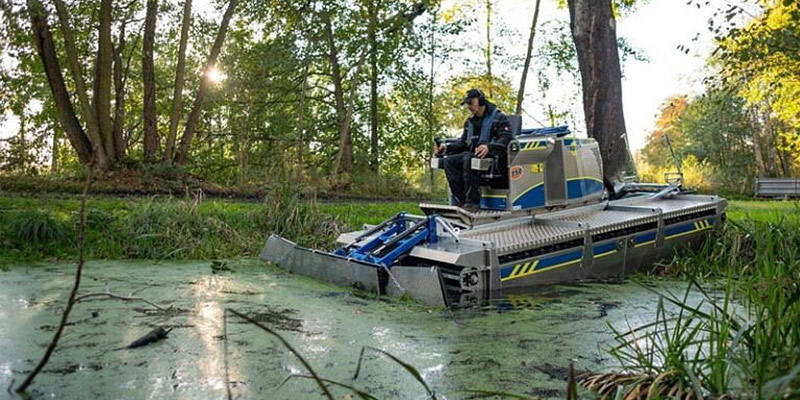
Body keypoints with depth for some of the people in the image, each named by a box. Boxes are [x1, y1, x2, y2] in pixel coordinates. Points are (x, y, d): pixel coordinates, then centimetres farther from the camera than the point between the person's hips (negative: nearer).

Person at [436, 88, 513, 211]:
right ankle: (462, 201, -22)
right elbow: (463, 142, 25)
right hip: (473, 154, 7)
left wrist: (489, 147, -33)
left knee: (469, 158, -36)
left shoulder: (498, 117, 0)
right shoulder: (470, 122, 22)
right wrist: (447, 147, 5)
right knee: (449, 161, -16)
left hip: (493, 157, -7)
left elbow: (506, 138, -14)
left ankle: (473, 202, -33)